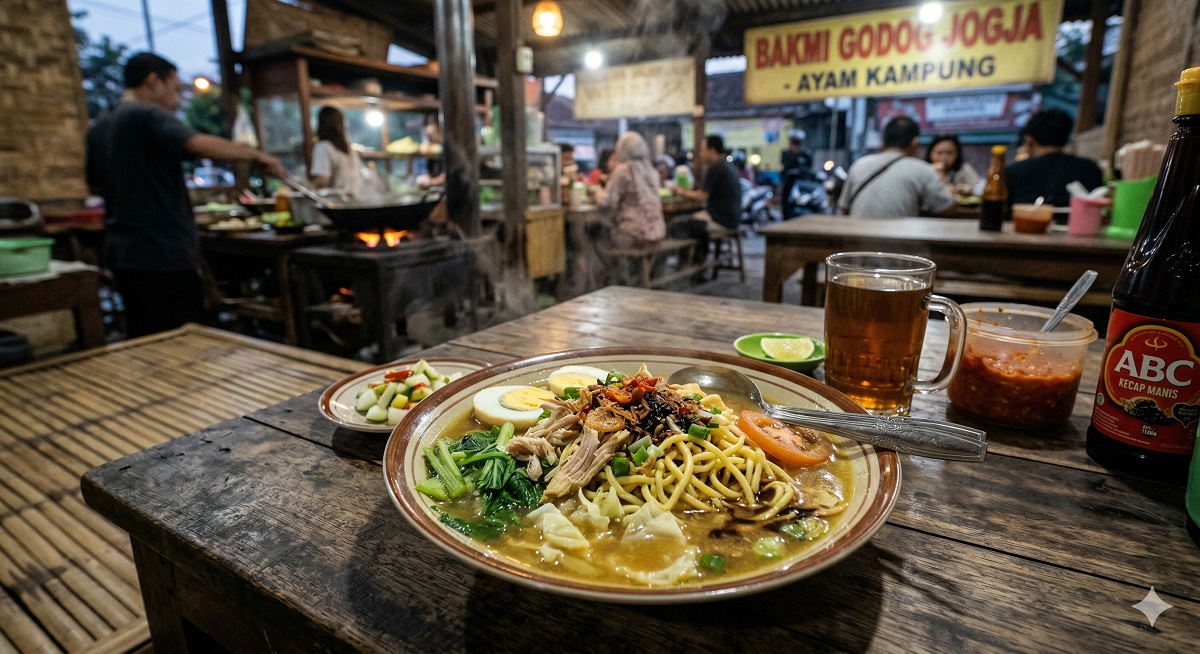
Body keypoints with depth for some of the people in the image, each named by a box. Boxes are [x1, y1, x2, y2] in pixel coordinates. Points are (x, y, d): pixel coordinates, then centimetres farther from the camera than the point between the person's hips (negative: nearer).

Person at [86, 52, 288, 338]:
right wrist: (257, 155, -19)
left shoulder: (99, 129, 15)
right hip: (163, 255, -9)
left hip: (124, 253, 9)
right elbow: (199, 144, -27)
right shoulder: (148, 115, -10)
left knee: (143, 343, 15)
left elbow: (95, 185, 26)